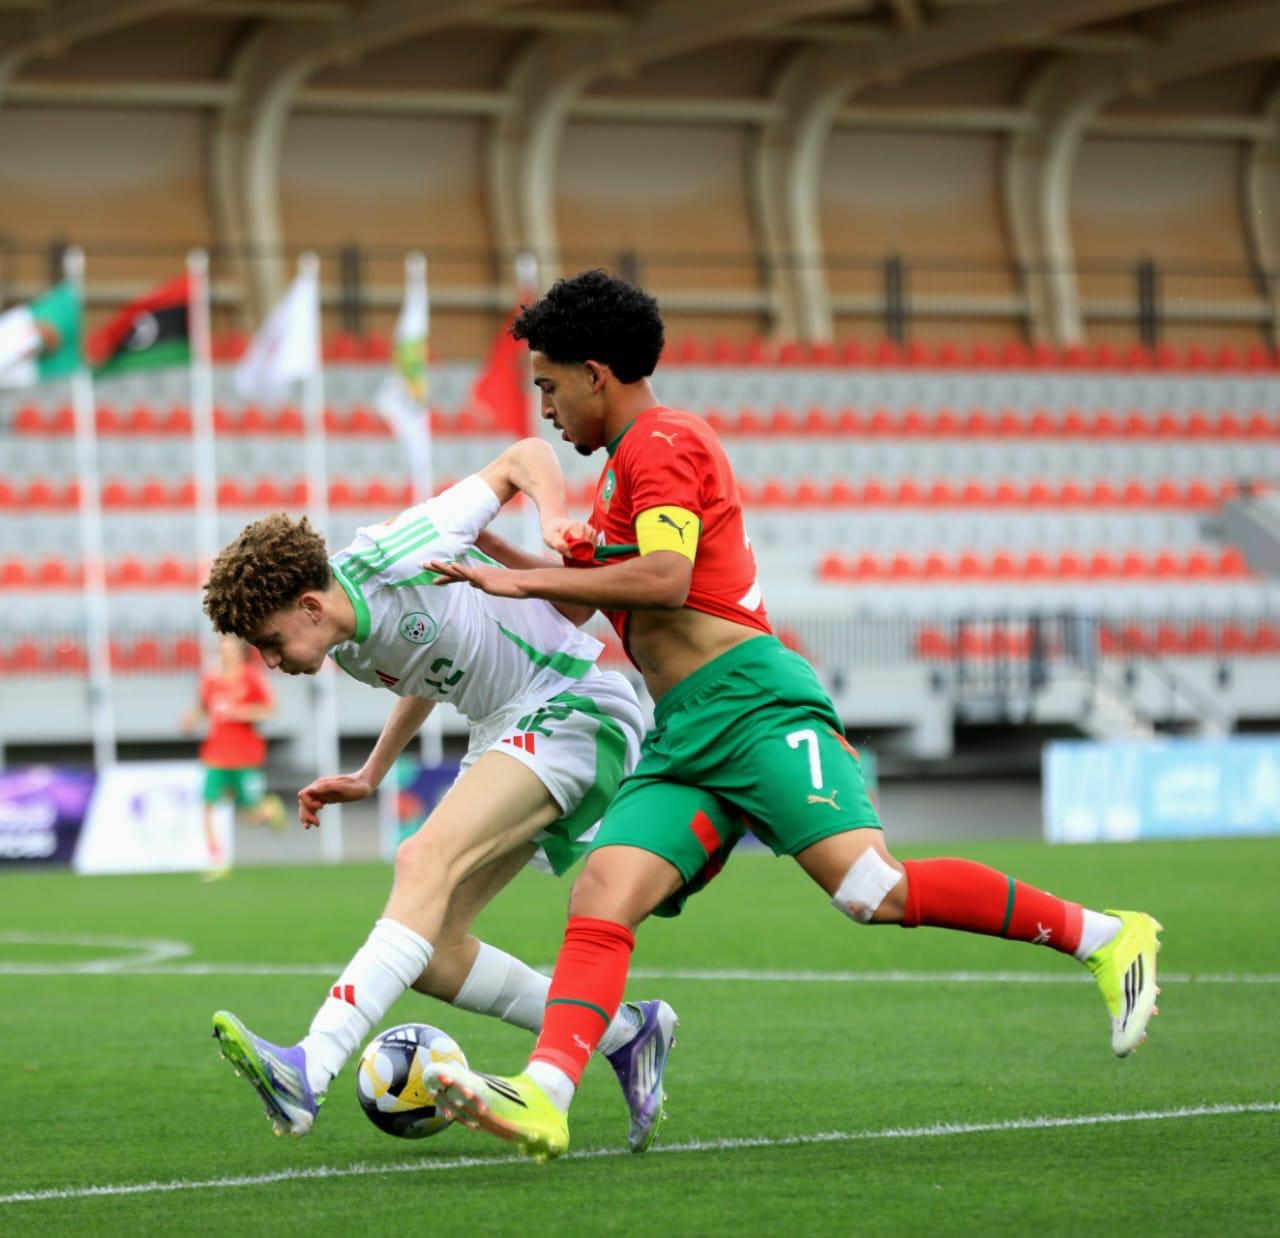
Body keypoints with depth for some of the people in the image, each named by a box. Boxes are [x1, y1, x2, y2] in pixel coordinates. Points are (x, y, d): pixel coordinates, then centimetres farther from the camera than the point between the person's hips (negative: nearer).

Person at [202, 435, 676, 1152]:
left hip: (576, 707, -10)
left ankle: (308, 1074, -43)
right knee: (430, 950, -2)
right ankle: (626, 1035, 11)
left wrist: (555, 517, -25)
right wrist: (370, 777, 20)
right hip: (505, 739, 10)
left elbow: (523, 456, -7)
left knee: (427, 860, -28)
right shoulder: (347, 650, 5)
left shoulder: (393, 561, -18)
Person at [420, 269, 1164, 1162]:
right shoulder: (635, 460, 28)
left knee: (873, 891, -23)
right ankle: (544, 1097, -30)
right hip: (683, 738, 10)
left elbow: (666, 580, -19)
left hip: (749, 704, -10)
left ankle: (1105, 938, -11)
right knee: (602, 896, -12)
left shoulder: (659, 443, -3)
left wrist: (529, 579, -14)